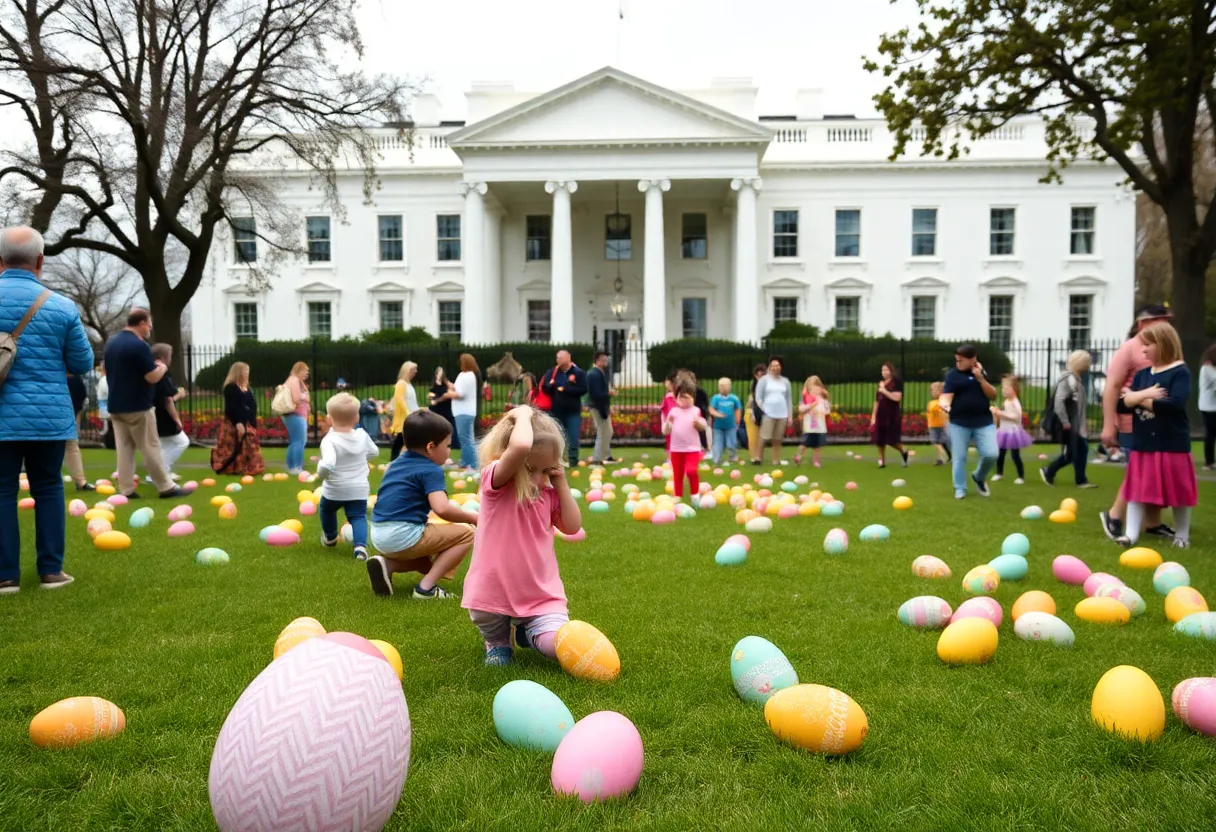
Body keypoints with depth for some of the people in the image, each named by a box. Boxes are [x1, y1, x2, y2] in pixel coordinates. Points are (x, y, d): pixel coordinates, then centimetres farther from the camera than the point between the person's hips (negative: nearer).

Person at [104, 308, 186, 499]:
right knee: (150, 448, -2)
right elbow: (152, 377, -19)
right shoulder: (139, 345, -16)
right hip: (137, 406, -8)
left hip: (116, 405, 8)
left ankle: (126, 490, 6)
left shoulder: (111, 343, 12)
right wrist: (162, 367, 0)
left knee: (124, 448, 7)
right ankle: (166, 488, 3)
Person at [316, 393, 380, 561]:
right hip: (359, 490, 2)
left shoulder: (330, 441, -22)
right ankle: (361, 546, -17)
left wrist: (321, 475, -15)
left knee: (326, 510, 27)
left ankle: (330, 537, 49)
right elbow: (374, 452, 13)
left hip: (334, 490, -2)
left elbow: (327, 465, -36)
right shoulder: (362, 436, -5)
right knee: (358, 517, 8)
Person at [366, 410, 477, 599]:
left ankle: (387, 564, 6)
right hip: (404, 536, -9)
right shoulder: (431, 470, -8)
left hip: (379, 537, 9)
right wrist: (473, 518, -7)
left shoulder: (397, 463, 17)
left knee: (429, 560, 33)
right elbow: (442, 509, -23)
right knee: (466, 534, 2)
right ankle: (426, 586, -7)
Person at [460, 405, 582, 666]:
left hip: (541, 594, 3)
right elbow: (520, 446, -34)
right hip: (493, 591, -3)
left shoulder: (548, 492, 7)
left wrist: (561, 484, 0)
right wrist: (523, 415, -15)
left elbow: (572, 527, 4)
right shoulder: (496, 483, -14)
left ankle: (526, 631, 21)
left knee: (558, 646, -14)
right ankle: (498, 641, 33)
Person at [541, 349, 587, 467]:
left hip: (573, 412, -2)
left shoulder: (579, 373, -2)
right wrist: (551, 386, -17)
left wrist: (565, 389, -14)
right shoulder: (552, 372, 6)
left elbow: (583, 389, -11)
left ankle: (573, 461, 9)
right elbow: (544, 387, 6)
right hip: (556, 411, 2)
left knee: (573, 438, -1)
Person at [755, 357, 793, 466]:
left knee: (777, 440, 5)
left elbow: (789, 399, 16)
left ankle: (776, 461, 9)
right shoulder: (764, 379, 5)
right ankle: (757, 459, -6)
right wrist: (762, 410, -11)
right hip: (768, 414, -3)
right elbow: (758, 397, 1)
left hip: (782, 415, 3)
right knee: (764, 438, -12)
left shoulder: (785, 381, 14)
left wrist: (790, 416, 11)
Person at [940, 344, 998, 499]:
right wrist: (945, 404, -36)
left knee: (991, 454, -7)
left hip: (983, 421, 2)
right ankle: (960, 489, 17)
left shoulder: (983, 373, 5)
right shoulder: (952, 375, -3)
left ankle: (979, 477, 21)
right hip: (959, 422, -1)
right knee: (959, 457, 2)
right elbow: (947, 395, -13)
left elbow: (993, 395, 0)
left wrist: (981, 378, -13)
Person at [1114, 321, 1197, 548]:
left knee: (1178, 491, 7)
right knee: (1137, 489, 4)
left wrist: (1139, 399, -12)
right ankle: (1131, 533, 7)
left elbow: (1175, 403, -23)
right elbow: (1122, 404, 3)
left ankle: (1182, 534, 22)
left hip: (1172, 445, -5)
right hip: (1142, 444, 5)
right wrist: (1143, 395, -16)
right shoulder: (1142, 374, 9)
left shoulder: (1180, 372, -8)